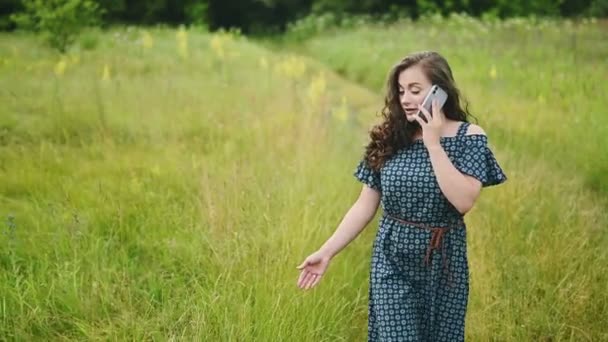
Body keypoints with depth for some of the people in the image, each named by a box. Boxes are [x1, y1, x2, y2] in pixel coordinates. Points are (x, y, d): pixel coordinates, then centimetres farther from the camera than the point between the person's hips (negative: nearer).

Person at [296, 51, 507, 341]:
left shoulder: (468, 136, -7)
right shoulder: (388, 139, 0)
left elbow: (463, 201, -21)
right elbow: (365, 206, 3)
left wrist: (432, 142, -21)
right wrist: (327, 251, -4)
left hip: (443, 263, -1)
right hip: (392, 262, 1)